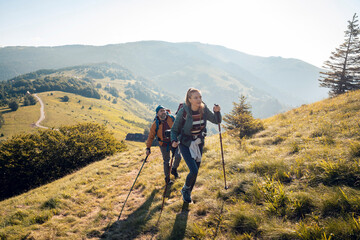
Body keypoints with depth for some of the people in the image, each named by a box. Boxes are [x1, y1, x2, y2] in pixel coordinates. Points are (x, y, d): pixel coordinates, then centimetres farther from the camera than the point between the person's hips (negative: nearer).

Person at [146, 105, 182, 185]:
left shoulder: (171, 118, -9)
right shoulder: (155, 124, -13)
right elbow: (151, 137, -6)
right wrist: (148, 148, -6)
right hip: (164, 144, -1)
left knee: (178, 156, -13)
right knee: (166, 161, 4)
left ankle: (174, 170, 18)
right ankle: (167, 178, 24)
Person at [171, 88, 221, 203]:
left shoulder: (204, 109, -10)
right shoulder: (183, 112, -21)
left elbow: (217, 121, 1)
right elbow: (174, 129, -13)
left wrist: (217, 112, -19)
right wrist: (174, 141, -31)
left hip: (199, 143, 4)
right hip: (185, 144, -4)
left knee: (195, 170, 12)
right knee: (194, 171, -14)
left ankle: (187, 193, 36)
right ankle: (185, 189, 17)